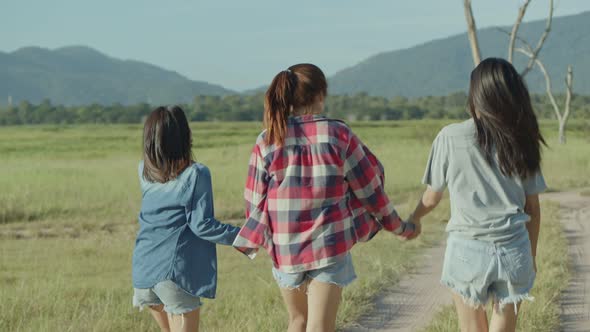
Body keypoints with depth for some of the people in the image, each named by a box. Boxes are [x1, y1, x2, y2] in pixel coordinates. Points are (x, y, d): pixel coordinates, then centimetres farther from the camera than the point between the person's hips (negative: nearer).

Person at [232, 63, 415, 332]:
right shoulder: (338, 135, -8)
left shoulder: (267, 141, -4)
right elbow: (369, 189, -1)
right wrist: (399, 227, 14)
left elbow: (255, 202, 0)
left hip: (285, 247, 3)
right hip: (330, 245, -2)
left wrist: (252, 241, 20)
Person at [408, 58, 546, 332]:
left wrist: (414, 219, 26)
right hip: (514, 249, 2)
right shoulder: (521, 141, 4)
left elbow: (432, 198, 5)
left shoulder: (451, 137, -4)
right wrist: (531, 257, 19)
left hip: (468, 250, -2)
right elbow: (533, 209, 7)